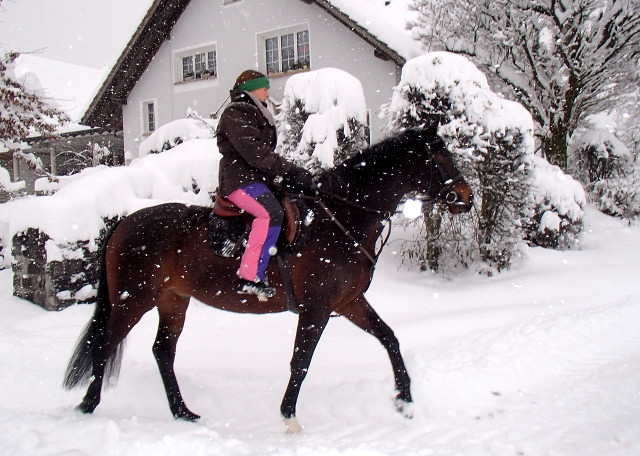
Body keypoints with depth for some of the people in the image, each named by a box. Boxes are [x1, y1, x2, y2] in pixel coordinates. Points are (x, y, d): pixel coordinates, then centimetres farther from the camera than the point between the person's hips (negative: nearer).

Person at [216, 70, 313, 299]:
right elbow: (254, 152, -20)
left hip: (258, 180, 10)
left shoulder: (256, 115, 25)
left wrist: (290, 171, 6)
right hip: (240, 180, -10)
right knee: (272, 213, -32)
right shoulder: (234, 114, -7)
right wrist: (291, 171, -22)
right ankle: (250, 278, -33)